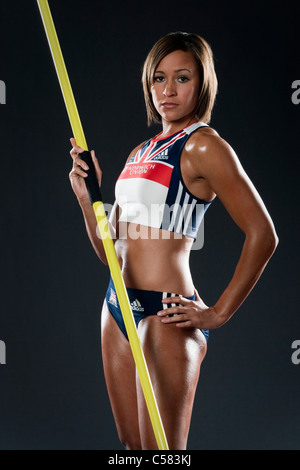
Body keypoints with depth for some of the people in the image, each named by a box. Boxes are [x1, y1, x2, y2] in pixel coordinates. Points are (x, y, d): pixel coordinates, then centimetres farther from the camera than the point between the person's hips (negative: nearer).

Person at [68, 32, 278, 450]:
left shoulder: (203, 145, -8)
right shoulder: (140, 152, 16)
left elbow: (263, 235, -16)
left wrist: (218, 313, -13)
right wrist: (85, 193, 2)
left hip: (164, 314, -8)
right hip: (118, 307, 8)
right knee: (130, 445, 15)